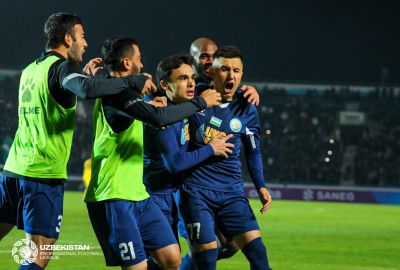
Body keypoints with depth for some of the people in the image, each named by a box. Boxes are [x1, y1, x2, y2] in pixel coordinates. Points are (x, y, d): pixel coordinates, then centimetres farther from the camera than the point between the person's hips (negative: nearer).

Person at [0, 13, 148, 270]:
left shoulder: (30, 70, 16)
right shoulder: (61, 67, -9)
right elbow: (88, 90, -29)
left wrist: (83, 77, 25)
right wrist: (132, 81, -18)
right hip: (44, 175, -8)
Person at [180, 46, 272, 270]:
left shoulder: (247, 111, 5)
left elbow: (253, 152, 16)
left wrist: (261, 186, 5)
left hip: (232, 192, 2)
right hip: (197, 190, -2)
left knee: (257, 250, -10)